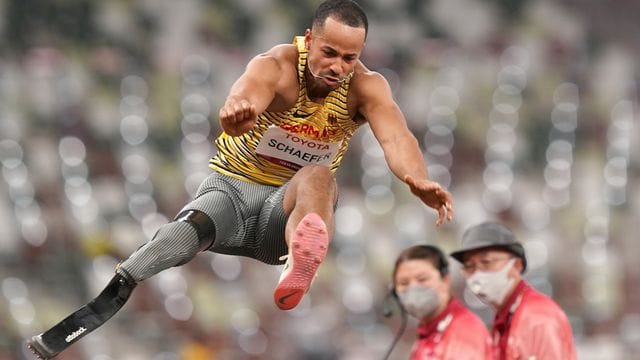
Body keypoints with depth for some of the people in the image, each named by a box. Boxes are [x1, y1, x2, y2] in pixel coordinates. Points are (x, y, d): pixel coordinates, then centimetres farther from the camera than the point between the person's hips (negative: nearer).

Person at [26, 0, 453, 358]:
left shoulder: (366, 86, -10)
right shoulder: (276, 66, -17)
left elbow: (395, 135, -30)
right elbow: (250, 90, -41)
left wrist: (417, 180, -54)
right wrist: (237, 108, -67)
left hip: (290, 208, 1)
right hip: (230, 189, 0)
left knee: (319, 176, -34)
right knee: (189, 229, -34)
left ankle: (300, 265, -68)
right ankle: (89, 315, -42)